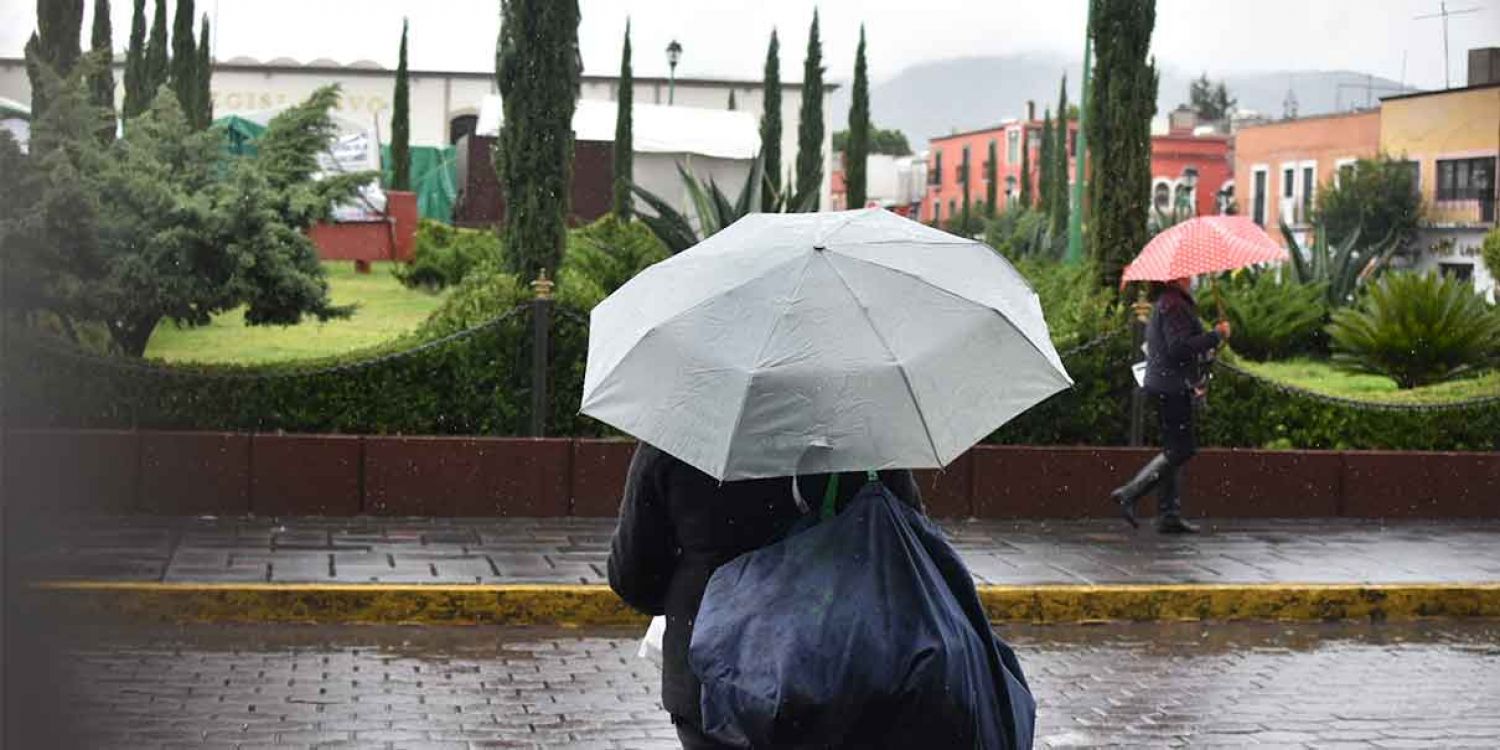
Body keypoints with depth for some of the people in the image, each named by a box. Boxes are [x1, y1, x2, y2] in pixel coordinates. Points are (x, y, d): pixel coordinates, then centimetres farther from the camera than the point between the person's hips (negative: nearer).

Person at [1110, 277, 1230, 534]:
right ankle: (1130, 493, -10)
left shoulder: (1165, 302, 18)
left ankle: (1169, 515, 11)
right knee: (1180, 449, -9)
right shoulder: (1174, 305, -15)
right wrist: (1216, 336, -17)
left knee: (1174, 450, 10)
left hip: (1168, 388, 11)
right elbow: (1179, 347, -25)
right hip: (1172, 388, -11)